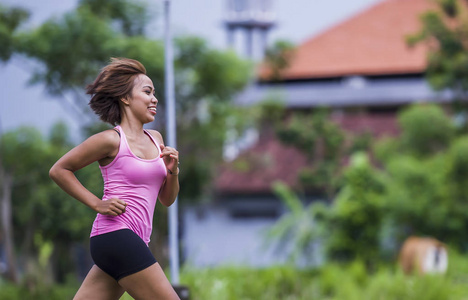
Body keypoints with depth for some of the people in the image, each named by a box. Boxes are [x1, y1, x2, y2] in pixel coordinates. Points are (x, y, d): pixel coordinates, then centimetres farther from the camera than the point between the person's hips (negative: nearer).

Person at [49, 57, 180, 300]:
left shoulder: (155, 139, 17)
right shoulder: (111, 140, -5)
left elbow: (167, 199, 22)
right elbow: (58, 170, 3)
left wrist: (172, 171, 3)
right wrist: (97, 204, -3)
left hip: (134, 241, 8)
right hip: (116, 235, -8)